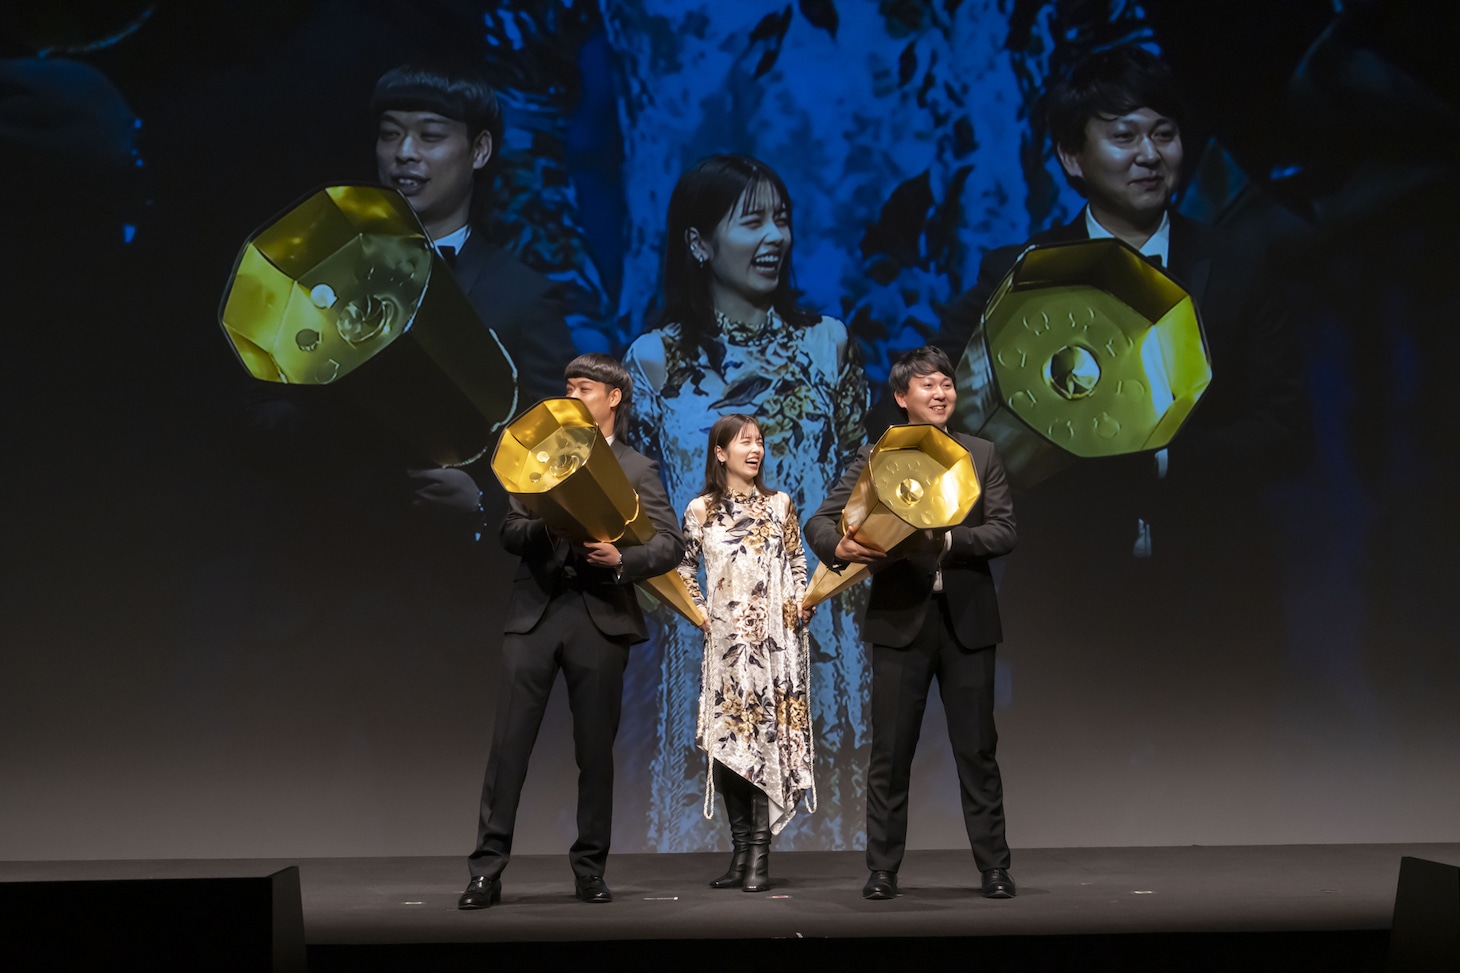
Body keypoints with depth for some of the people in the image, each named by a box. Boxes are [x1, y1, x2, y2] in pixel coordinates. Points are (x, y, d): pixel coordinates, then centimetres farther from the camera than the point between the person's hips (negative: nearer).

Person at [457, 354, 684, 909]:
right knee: (509, 742, -4)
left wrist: (621, 559, -18)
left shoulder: (637, 470, 10)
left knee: (595, 749, 3)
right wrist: (546, 525, -12)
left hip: (600, 616, -1)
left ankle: (590, 868, 14)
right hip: (534, 611, 1)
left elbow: (671, 545, -1)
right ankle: (487, 869, -1)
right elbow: (510, 533, 8)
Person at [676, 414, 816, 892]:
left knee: (768, 735, -7)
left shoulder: (779, 504, 7)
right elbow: (684, 567, 14)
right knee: (727, 741, -1)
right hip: (725, 639, 1)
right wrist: (699, 611, 3)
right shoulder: (700, 510, 5)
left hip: (774, 637, -1)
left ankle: (759, 853, -6)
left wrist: (800, 605, -1)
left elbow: (797, 562, 12)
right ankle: (741, 851, 6)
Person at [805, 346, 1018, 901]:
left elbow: (1004, 531, -2)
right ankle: (882, 870, 9)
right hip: (900, 620, -1)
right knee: (890, 752, 2)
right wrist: (840, 548, -23)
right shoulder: (875, 458, 5)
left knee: (977, 750, 5)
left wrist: (947, 541, -18)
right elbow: (819, 521, -1)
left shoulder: (982, 456, 9)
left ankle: (994, 868, 12)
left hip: (967, 621, 1)